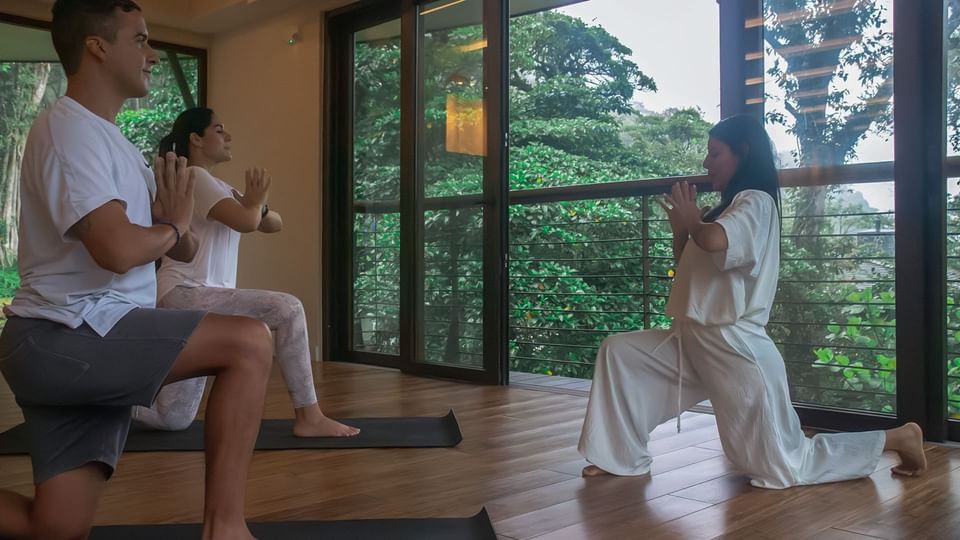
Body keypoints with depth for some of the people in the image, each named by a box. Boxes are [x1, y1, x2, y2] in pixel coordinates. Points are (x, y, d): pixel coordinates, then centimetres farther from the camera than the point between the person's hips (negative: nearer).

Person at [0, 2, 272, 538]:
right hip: (64, 337, -10)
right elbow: (118, 248, -27)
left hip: (85, 345, 10)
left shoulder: (110, 139, 20)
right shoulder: (70, 129, -11)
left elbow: (184, 249, 20)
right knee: (250, 342, -20)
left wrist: (178, 229, -3)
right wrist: (174, 224, -6)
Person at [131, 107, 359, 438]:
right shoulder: (194, 178, -7)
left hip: (199, 299, 10)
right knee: (288, 310, -20)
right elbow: (245, 222, -23)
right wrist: (256, 200, 0)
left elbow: (274, 225, 18)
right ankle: (309, 418, -14)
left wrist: (259, 206, -4)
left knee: (173, 419, 9)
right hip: (183, 294, -10)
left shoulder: (219, 187, 21)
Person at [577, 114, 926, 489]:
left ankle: (898, 437, 15)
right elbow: (688, 269, 20)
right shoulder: (730, 208, 15)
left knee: (784, 468, 1)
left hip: (735, 348, -9)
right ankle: (624, 456, 9)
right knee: (618, 352, 2)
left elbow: (714, 241, -35)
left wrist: (691, 219, -13)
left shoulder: (756, 202, -13)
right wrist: (680, 226, 5)